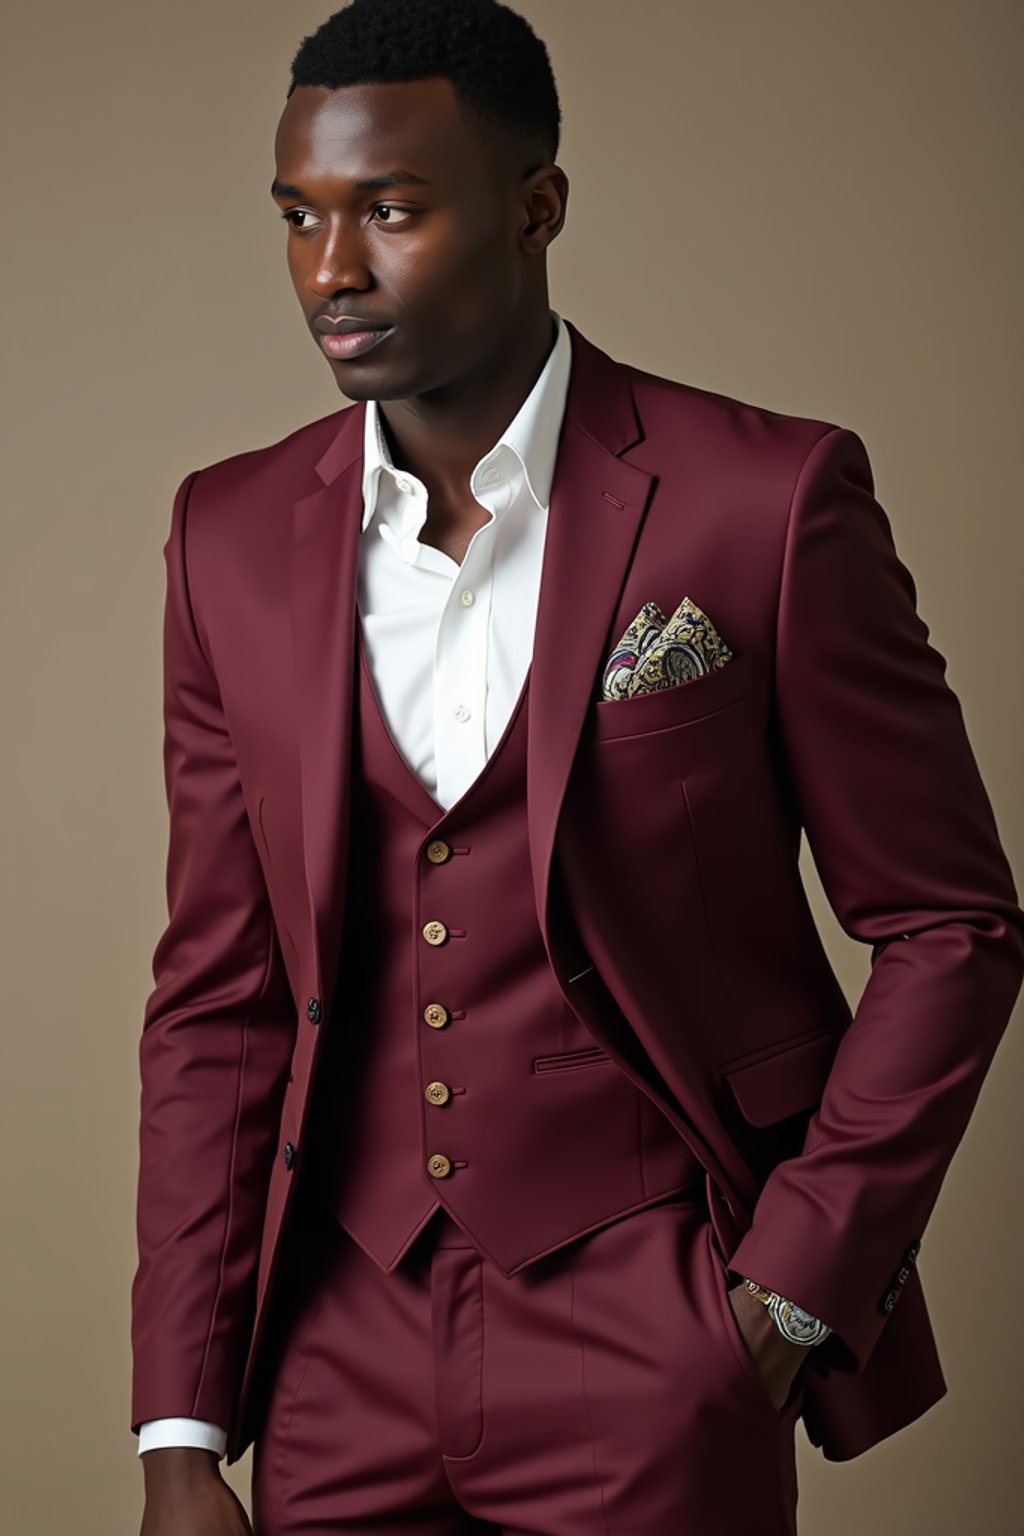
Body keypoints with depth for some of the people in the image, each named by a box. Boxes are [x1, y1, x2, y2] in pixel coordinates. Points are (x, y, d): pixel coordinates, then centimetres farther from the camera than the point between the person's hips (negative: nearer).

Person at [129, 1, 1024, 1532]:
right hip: (343, 1341, 4)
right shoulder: (233, 536, 2)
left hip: (654, 1351, -3)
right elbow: (220, 1000, 4)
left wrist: (792, 1290, -9)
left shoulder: (768, 500, -9)